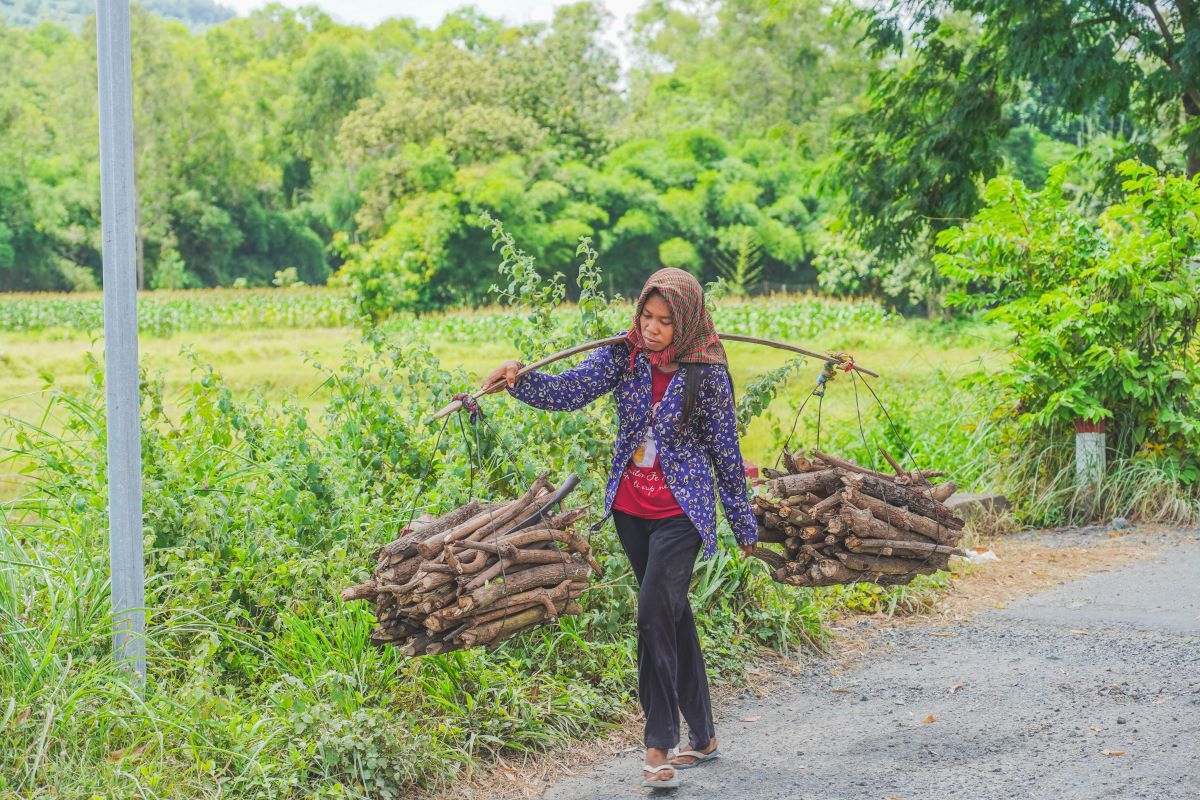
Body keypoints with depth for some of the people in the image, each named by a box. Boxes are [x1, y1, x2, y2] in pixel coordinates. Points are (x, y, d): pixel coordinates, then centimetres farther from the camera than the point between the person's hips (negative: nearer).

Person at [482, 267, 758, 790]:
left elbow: (726, 452, -4)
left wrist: (744, 524, 3)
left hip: (681, 512, -5)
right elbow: (570, 391, -12)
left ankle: (659, 746, -10)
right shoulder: (624, 355, -1)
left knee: (654, 614, -16)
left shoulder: (705, 374, -10)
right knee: (673, 616, 13)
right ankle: (702, 736, 25)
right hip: (631, 510, 5)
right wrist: (519, 380, -32)